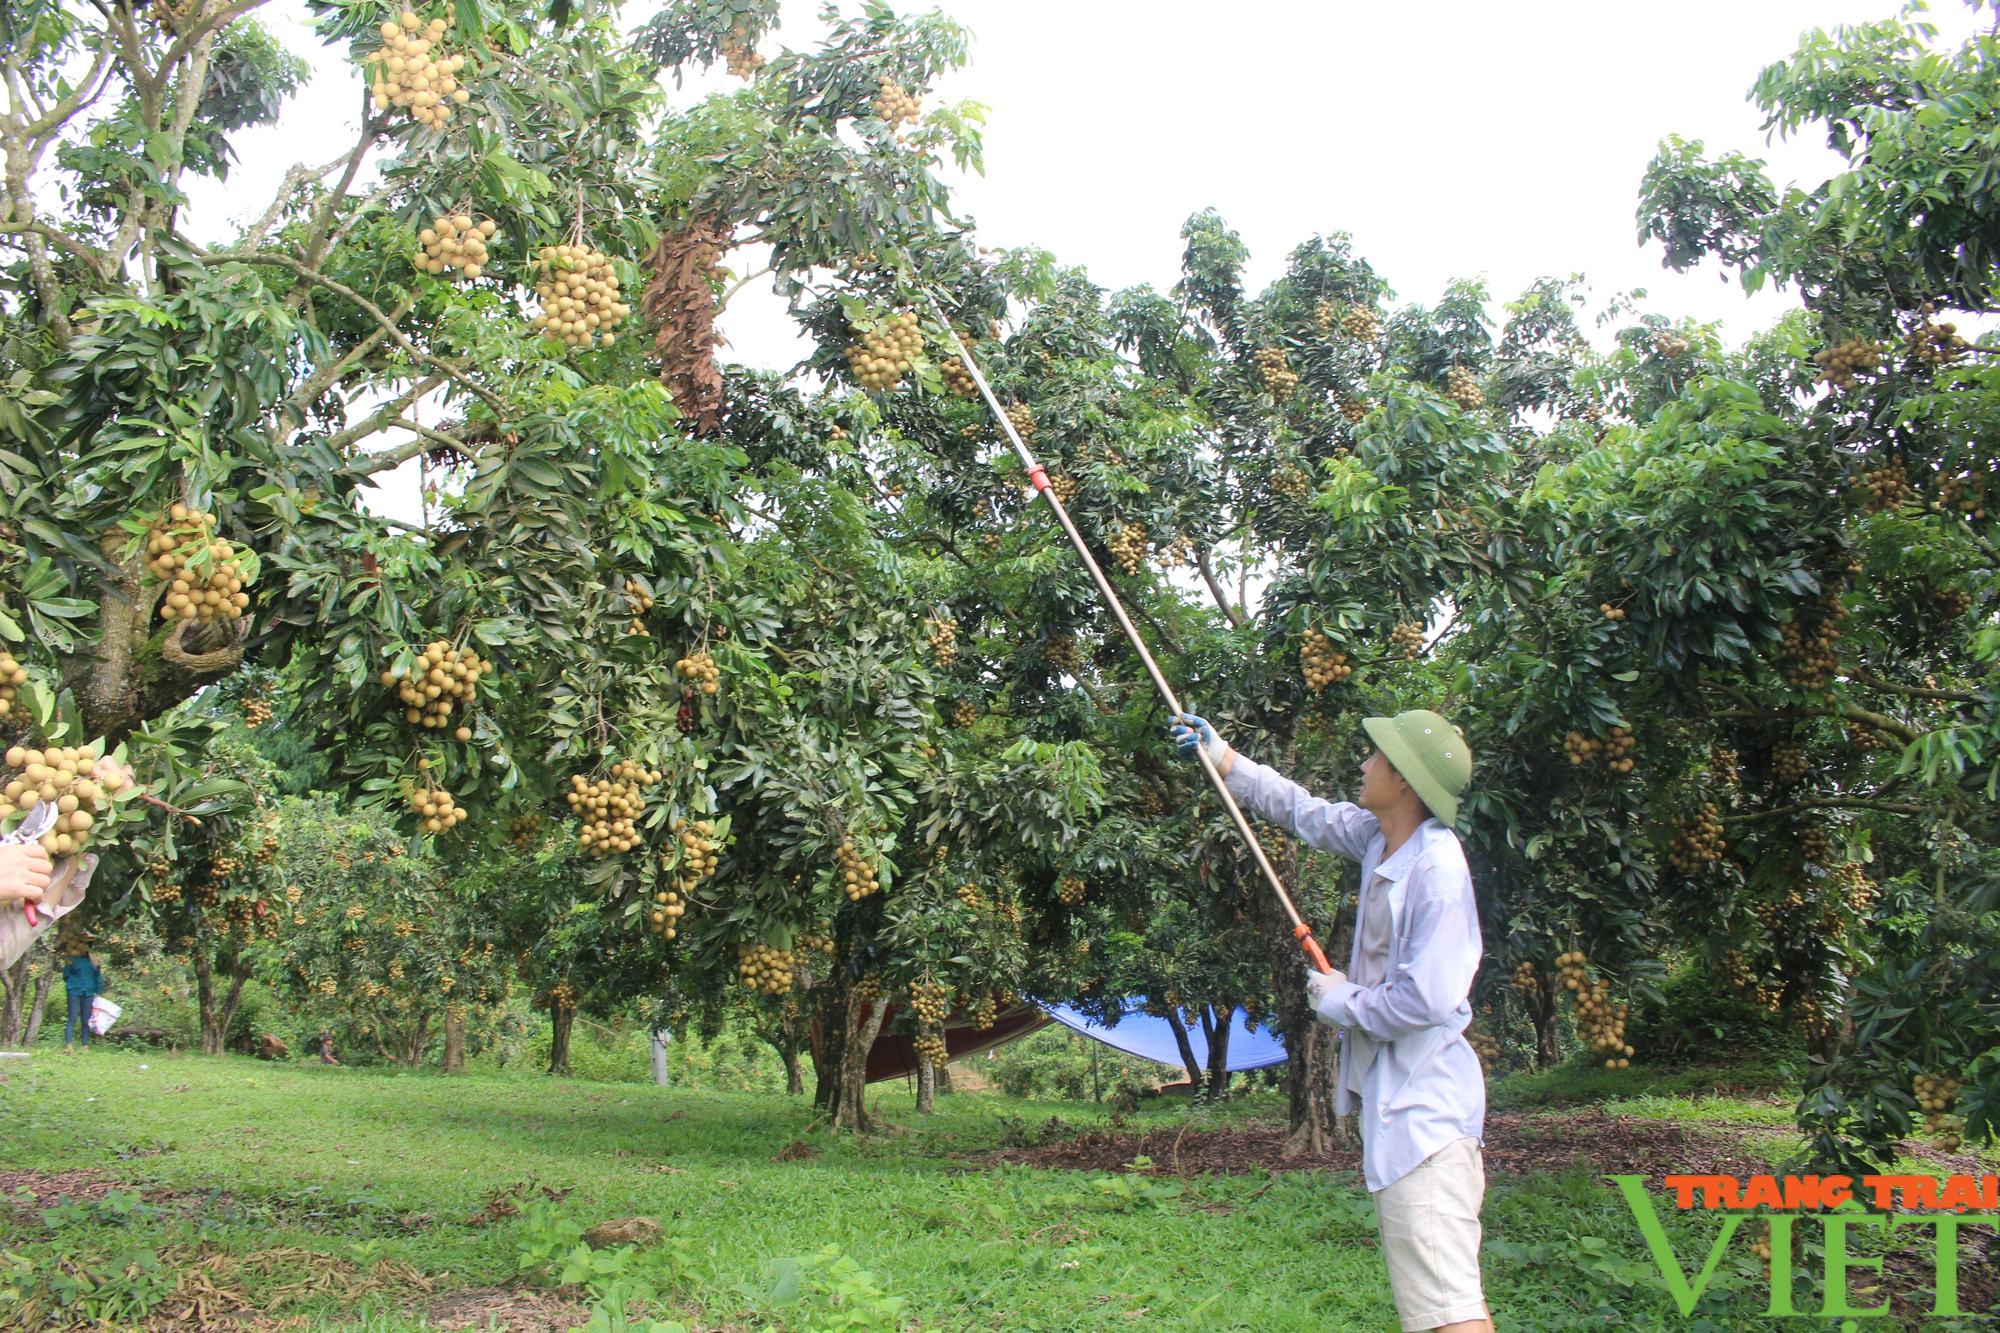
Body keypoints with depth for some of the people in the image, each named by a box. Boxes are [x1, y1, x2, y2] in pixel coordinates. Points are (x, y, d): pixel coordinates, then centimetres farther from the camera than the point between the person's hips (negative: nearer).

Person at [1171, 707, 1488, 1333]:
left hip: (1424, 1104, -10)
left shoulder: (1437, 868, -21)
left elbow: (1426, 1000, -25)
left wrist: (1345, 1003, -8)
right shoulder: (1380, 838, 6)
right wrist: (1225, 760, 29)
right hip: (1390, 1091, 10)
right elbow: (1307, 812, 24)